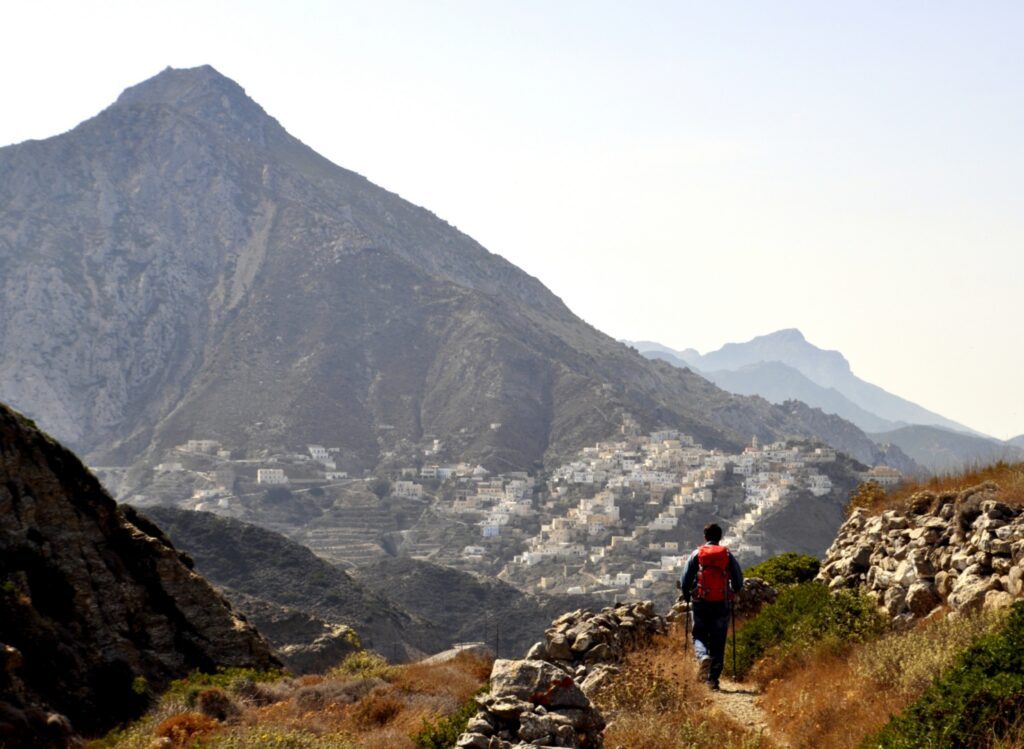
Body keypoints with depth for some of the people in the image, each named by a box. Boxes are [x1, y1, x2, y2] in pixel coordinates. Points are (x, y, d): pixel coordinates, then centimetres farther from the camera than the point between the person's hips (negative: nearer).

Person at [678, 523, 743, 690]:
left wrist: (687, 597, 16)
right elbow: (738, 581, 5)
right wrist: (732, 592, 24)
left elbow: (685, 580, 0)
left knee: (699, 636, 12)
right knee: (718, 642, 7)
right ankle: (713, 678, 3)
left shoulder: (697, 554, 1)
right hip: (722, 605, 1)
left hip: (701, 603, -1)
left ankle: (703, 656, -20)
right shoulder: (728, 555, 4)